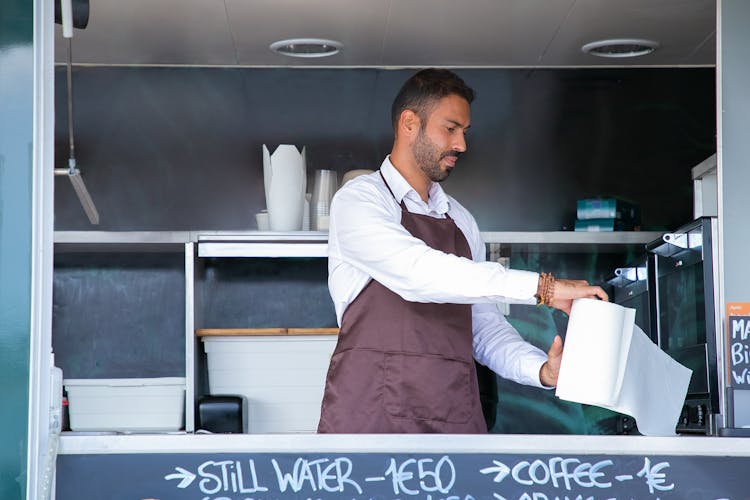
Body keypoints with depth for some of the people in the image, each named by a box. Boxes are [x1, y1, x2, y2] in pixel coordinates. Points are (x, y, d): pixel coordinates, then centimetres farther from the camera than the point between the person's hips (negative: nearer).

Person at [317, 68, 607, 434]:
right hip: (371, 413, -5)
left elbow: (484, 327, 17)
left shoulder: (461, 221, 20)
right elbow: (416, 272, -20)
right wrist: (542, 286, -22)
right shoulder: (359, 200, -2)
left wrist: (541, 369, -4)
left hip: (454, 417, 6)